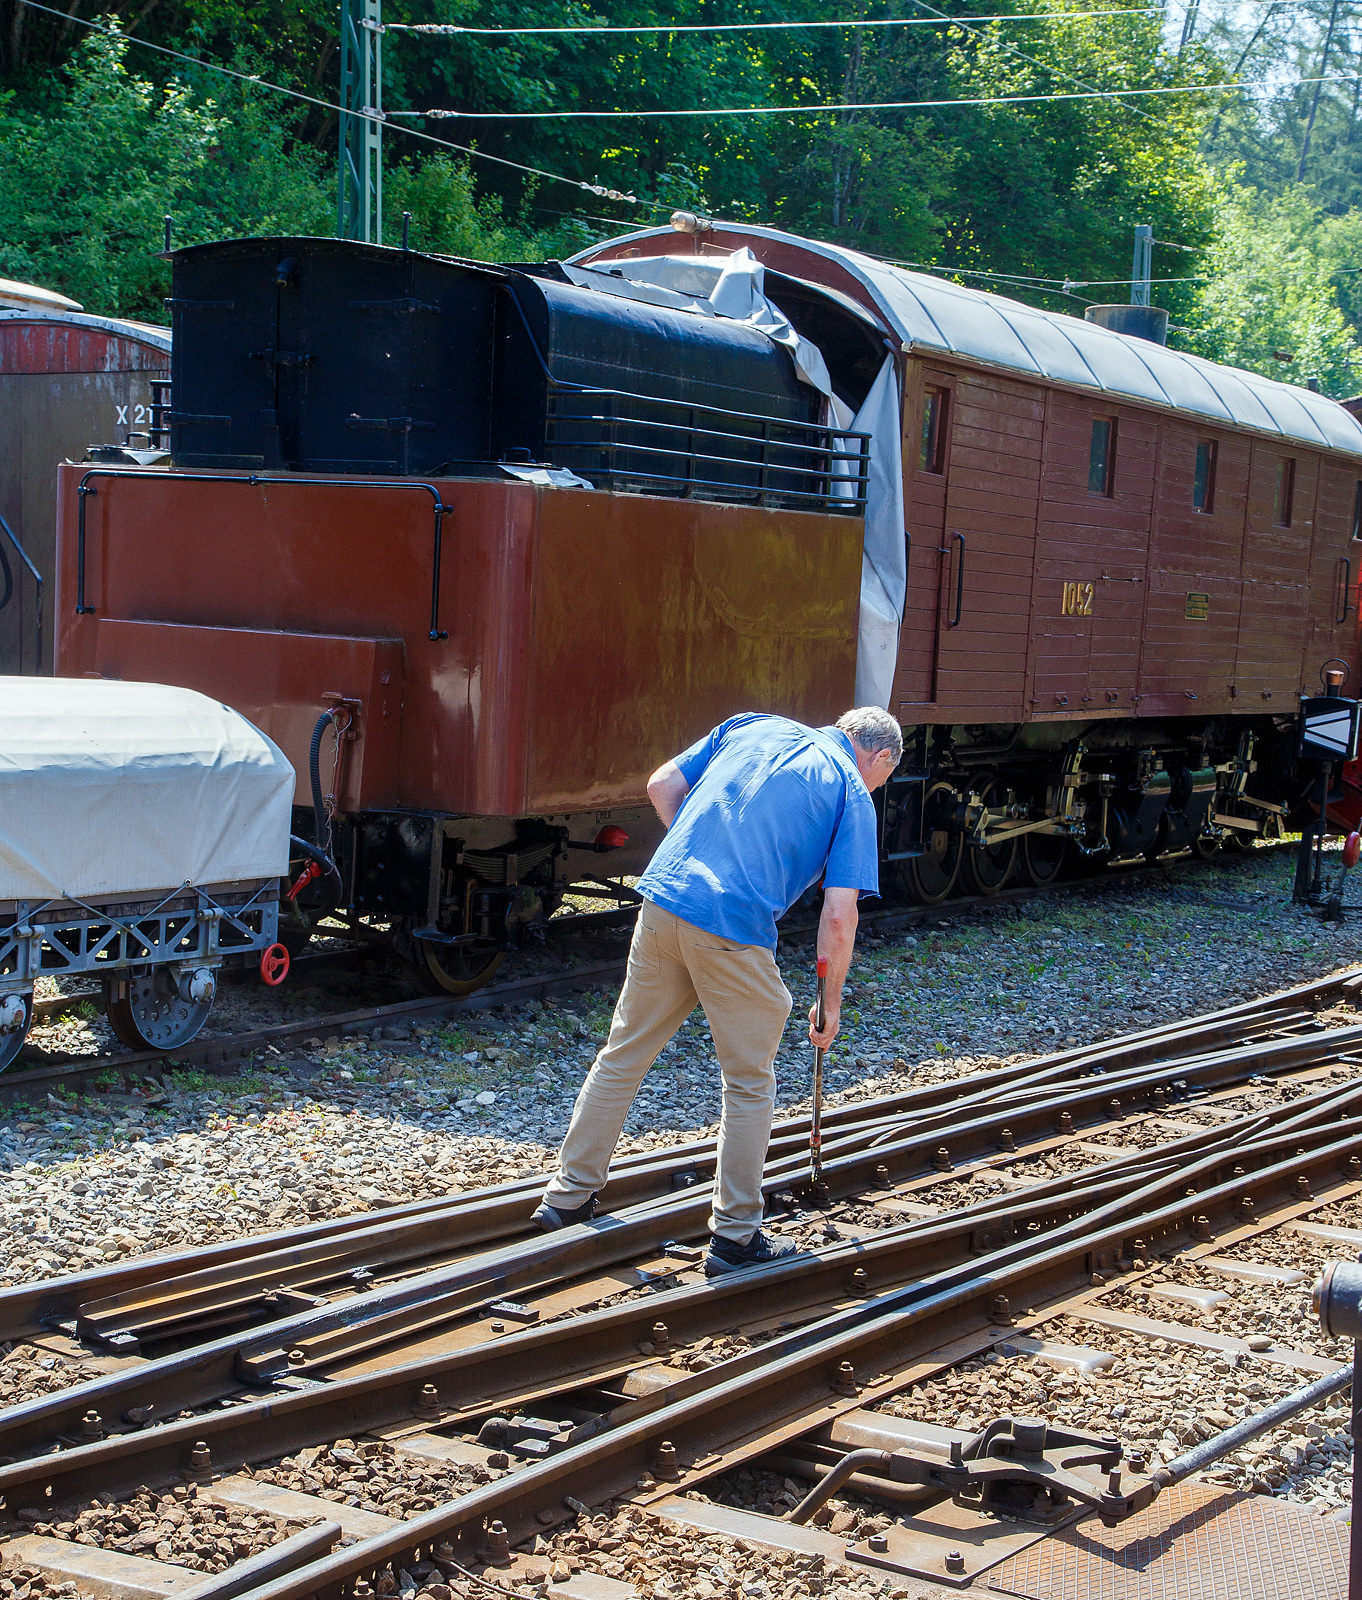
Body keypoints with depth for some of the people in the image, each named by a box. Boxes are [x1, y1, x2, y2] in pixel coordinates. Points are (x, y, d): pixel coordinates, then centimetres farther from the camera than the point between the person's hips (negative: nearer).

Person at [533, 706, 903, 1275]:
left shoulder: (751, 727, 18)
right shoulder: (853, 795, 5)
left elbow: (662, 787, 15)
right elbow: (838, 917, -2)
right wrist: (831, 1004, 9)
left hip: (662, 902, 5)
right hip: (735, 933, -5)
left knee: (624, 1055, 18)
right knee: (748, 1084, 11)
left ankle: (569, 1196, 26)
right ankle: (735, 1235, 16)